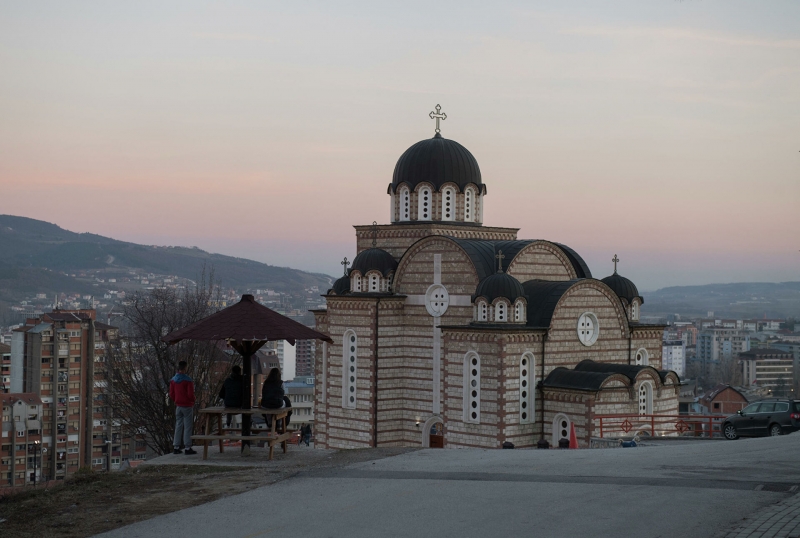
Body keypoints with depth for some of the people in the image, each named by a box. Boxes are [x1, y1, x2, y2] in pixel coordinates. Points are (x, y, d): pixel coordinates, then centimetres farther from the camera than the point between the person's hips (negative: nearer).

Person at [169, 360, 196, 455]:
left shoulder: (173, 380, 3)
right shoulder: (188, 380, -15)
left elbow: (171, 395, 6)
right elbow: (191, 394, -16)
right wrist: (192, 401, 4)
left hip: (178, 406, 6)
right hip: (187, 406, -6)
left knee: (178, 427, 10)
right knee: (187, 427, -2)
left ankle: (176, 447, 10)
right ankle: (188, 448, -2)